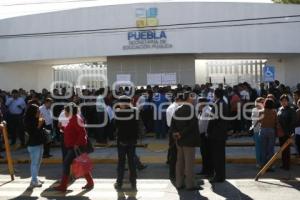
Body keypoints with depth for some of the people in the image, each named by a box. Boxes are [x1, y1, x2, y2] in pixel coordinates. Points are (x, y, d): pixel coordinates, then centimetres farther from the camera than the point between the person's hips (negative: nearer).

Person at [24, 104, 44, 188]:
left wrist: (42, 122, 1)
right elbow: (33, 133, -21)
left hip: (39, 143, 9)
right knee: (34, 163, -4)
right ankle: (34, 181, 3)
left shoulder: (36, 120, 7)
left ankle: (35, 179, 29)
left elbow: (41, 130, 15)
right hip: (33, 145, -9)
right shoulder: (29, 121, -16)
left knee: (38, 162, 17)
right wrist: (39, 125, -24)